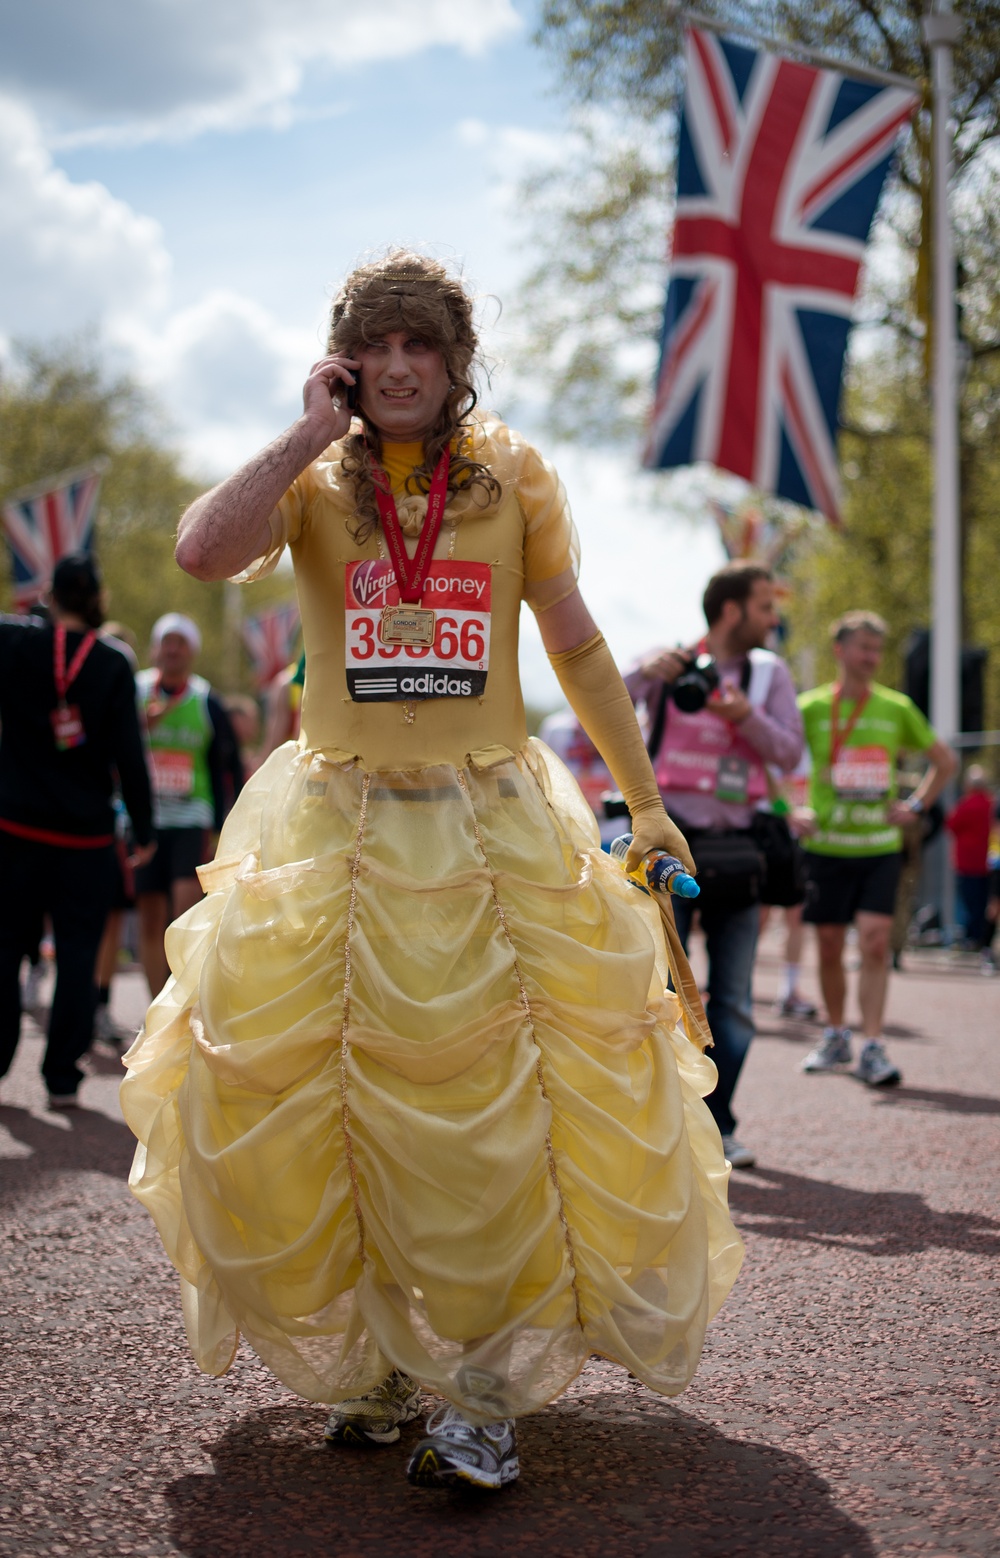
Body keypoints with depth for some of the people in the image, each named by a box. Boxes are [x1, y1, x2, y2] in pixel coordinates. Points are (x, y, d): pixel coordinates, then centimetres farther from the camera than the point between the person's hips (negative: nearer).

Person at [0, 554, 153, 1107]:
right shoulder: (113, 665, -5)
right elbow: (128, 755, -5)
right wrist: (143, 829, 2)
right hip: (86, 834, 0)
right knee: (77, 954, 5)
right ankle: (62, 1077, 6)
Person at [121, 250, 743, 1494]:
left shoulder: (515, 478, 5)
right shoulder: (314, 481, 4)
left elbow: (578, 648, 10)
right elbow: (202, 551, -17)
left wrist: (645, 799, 10)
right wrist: (313, 433, -11)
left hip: (494, 822, -1)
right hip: (333, 821, 1)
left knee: (484, 1104, -4)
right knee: (286, 1085, -2)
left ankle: (485, 1390, 4)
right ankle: (367, 1356, 15)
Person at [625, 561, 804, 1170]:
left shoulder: (769, 672, 8)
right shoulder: (669, 664, 1)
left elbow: (791, 754, 1)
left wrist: (748, 717, -16)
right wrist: (642, 676, -20)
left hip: (735, 849, 3)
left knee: (733, 1001, 5)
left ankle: (717, 1125, 15)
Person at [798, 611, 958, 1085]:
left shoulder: (897, 708, 5)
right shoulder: (811, 707, -1)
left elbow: (944, 761, 17)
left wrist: (916, 805, 6)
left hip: (880, 846, 0)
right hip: (826, 846, 0)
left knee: (875, 940, -12)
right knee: (830, 946, 7)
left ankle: (872, 1047, -11)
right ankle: (835, 1037, 25)